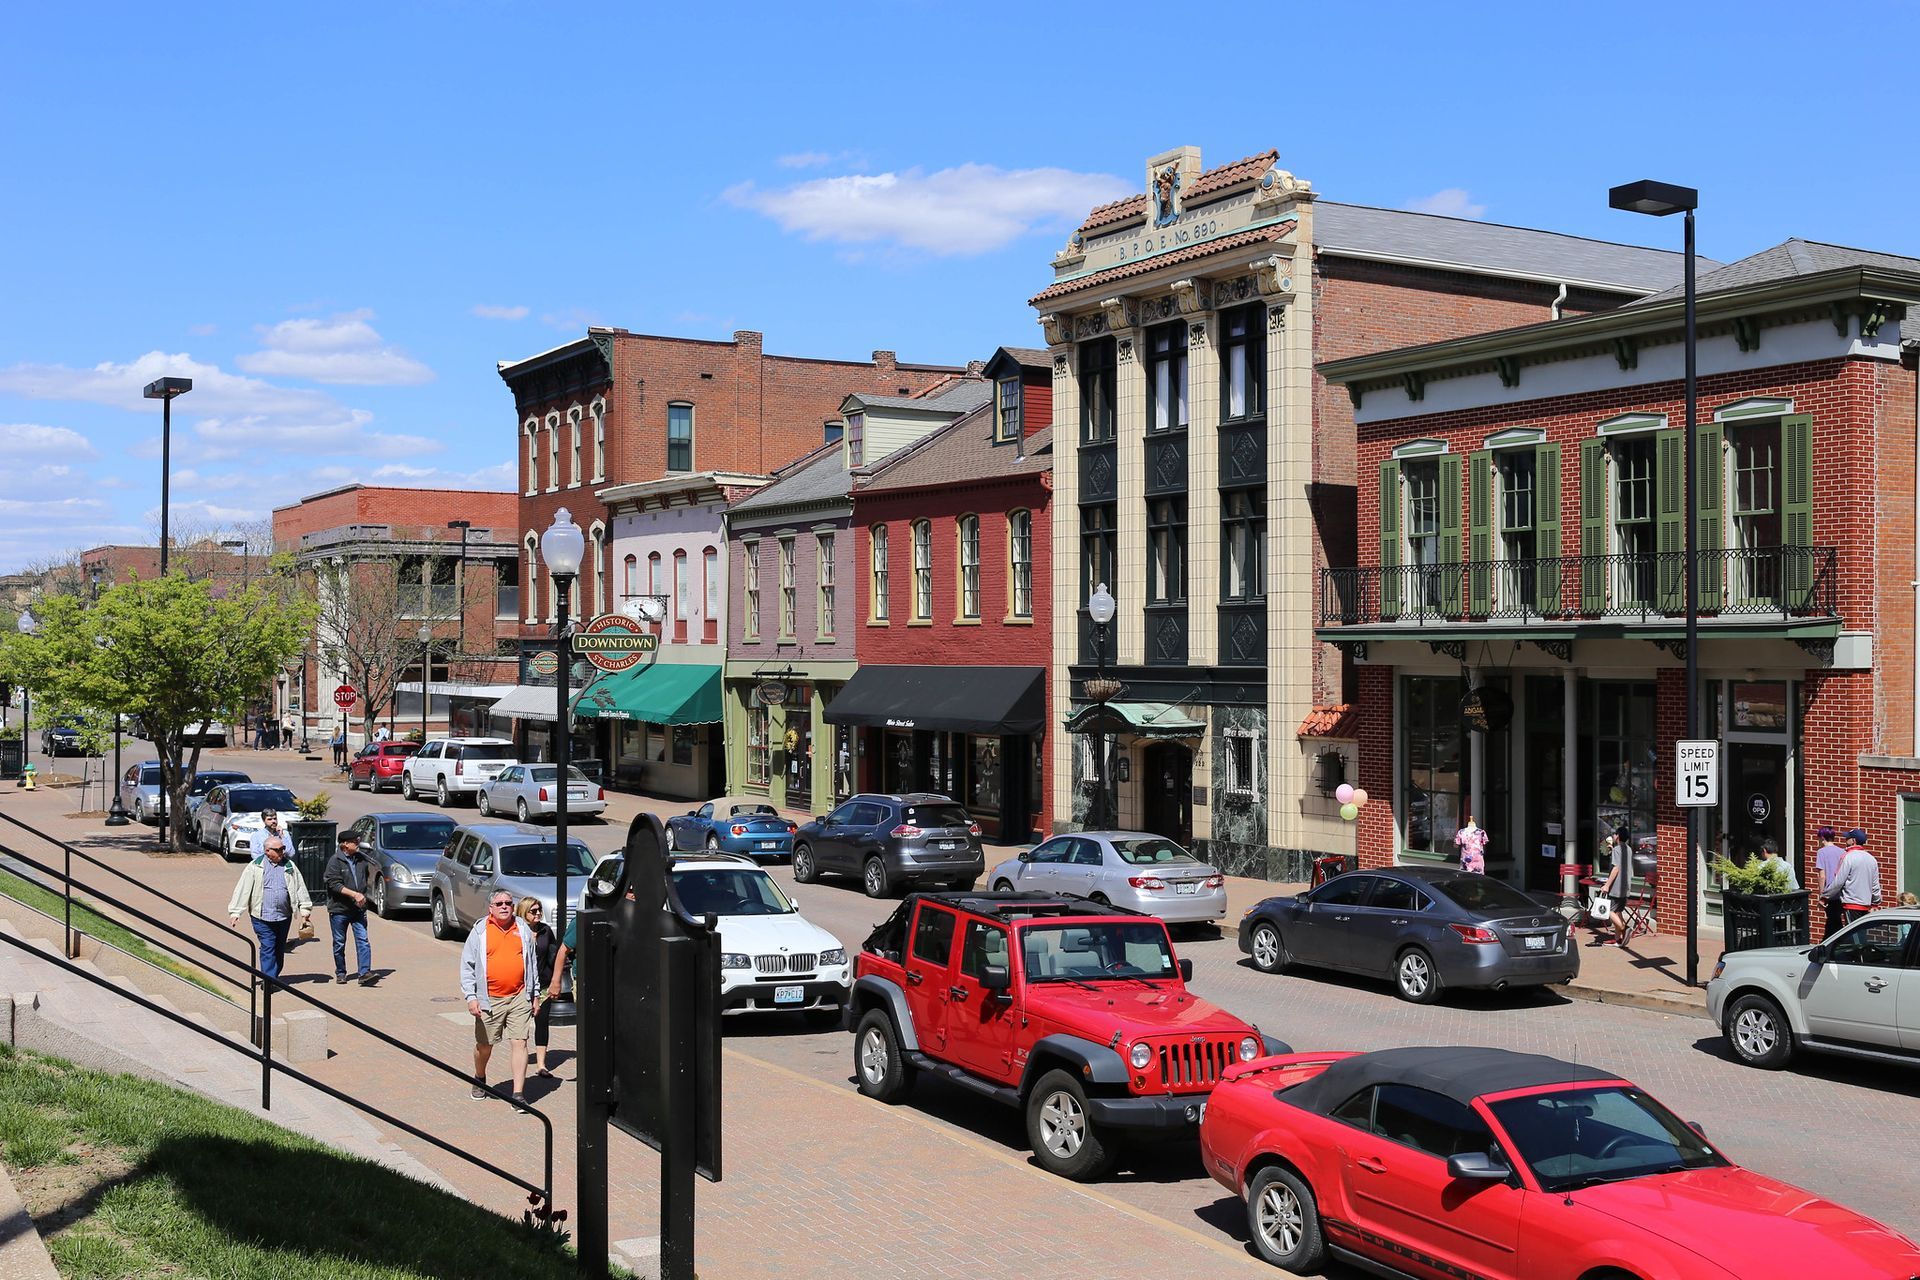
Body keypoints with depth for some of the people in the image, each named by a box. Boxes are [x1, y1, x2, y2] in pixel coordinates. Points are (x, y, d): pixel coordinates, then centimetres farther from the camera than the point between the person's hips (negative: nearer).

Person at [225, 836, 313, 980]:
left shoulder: (289, 866, 10)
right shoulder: (255, 867, -1)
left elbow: (300, 888, 14)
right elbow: (242, 889, -3)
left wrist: (305, 910, 11)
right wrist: (235, 912, -7)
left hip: (284, 916, 4)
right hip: (263, 917, -4)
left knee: (279, 950, 11)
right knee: (267, 948, -11)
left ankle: (273, 977, 23)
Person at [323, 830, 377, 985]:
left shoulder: (362, 859, 6)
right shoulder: (335, 861, -10)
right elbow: (334, 884, -18)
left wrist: (362, 895, 10)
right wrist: (355, 894, -25)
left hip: (358, 908, 3)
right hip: (339, 909, -3)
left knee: (362, 940, -8)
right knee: (339, 943, 9)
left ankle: (364, 972, -13)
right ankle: (340, 973, 22)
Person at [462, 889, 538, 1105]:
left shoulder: (523, 929, 8)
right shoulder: (480, 931, 1)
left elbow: (532, 963, 16)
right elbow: (467, 965, 1)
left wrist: (534, 994, 16)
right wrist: (471, 996, -7)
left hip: (519, 997, 1)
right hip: (489, 999, -1)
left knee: (519, 1043, -8)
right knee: (484, 1045, 12)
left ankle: (518, 1094, -7)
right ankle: (479, 1079, 40)